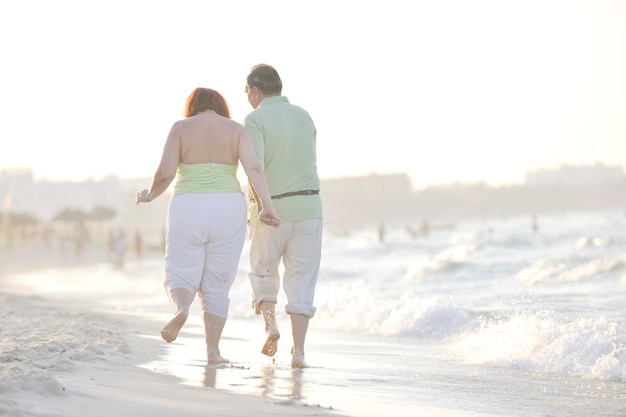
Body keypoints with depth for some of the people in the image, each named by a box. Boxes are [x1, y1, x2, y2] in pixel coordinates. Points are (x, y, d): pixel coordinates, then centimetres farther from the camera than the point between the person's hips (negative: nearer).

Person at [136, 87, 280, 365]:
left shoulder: (180, 128, 4)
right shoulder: (236, 130, 7)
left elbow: (165, 173, -5)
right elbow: (254, 168, -8)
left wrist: (150, 196, 13)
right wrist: (266, 206, -16)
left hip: (188, 209, -1)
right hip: (228, 209, 1)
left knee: (181, 277, 9)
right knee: (216, 286, 11)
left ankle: (181, 309, -23)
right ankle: (213, 350, 3)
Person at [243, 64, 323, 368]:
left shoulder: (255, 119, -6)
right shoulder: (304, 117, 10)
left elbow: (255, 168, -20)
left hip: (270, 210, -3)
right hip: (308, 207, 3)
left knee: (263, 272, 19)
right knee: (301, 282, 4)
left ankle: (270, 324, -1)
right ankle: (298, 351, -5)